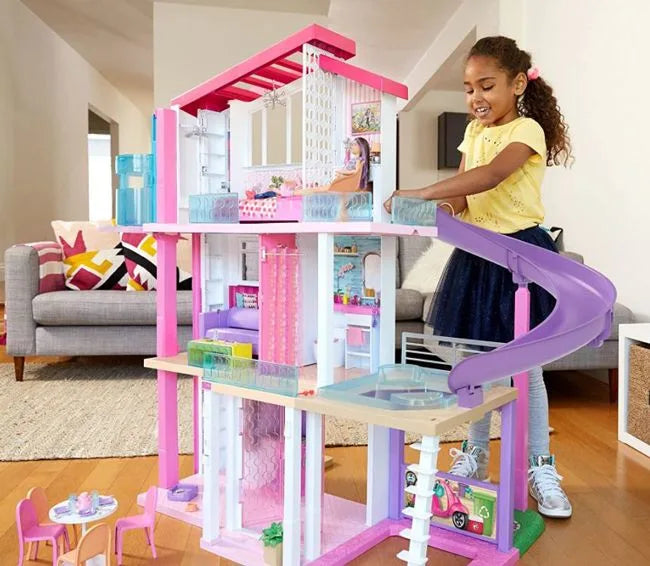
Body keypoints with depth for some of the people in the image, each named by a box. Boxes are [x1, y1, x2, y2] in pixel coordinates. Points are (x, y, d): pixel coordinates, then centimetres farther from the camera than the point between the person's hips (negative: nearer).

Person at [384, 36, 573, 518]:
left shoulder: (527, 130, -12)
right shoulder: (473, 131, 10)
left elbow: (491, 175, -31)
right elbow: (464, 191, 9)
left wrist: (422, 194, -38)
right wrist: (453, 204, -15)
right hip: (476, 253, 6)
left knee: (525, 366, 2)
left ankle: (541, 468, 18)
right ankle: (476, 454, 28)